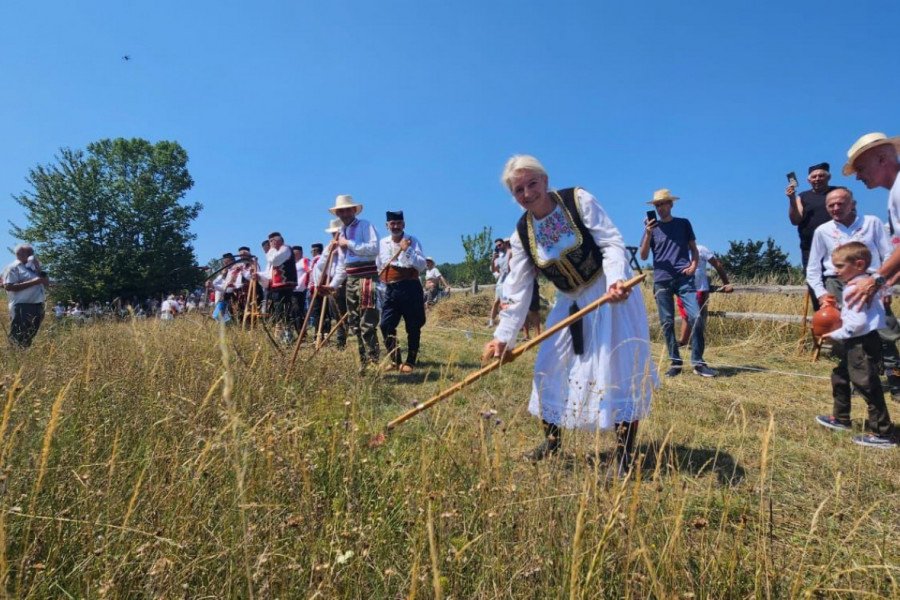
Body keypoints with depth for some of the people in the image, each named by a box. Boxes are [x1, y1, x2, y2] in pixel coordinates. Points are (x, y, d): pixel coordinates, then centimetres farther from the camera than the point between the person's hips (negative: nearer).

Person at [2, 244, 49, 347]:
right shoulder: (13, 267, -4)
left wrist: (38, 268, 1)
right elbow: (8, 286, -16)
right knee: (19, 339, -8)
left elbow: (46, 283, 15)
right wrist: (33, 282, -20)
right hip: (22, 307, -7)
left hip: (38, 306, 8)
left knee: (31, 337, 14)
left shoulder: (33, 266, 17)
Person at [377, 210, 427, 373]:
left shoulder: (412, 241, 0)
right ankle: (395, 360, 9)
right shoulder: (382, 243, 13)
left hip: (410, 288, -4)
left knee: (413, 327, 2)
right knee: (386, 325, -3)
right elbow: (378, 266, 24)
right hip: (391, 289, 4)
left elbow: (422, 265, -10)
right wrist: (383, 279, 9)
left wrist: (407, 250, -19)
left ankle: (410, 362, 14)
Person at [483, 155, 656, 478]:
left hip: (611, 295, -4)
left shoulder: (578, 200, -12)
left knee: (620, 368, -7)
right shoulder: (522, 234, -2)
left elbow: (611, 242, -16)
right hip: (571, 303, 5)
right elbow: (517, 289, -3)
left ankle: (623, 455, 6)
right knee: (550, 366, 5)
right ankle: (551, 442, 23)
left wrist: (616, 280, -35)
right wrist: (503, 335, -8)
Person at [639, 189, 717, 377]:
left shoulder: (684, 224, 13)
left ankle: (698, 362, -2)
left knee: (696, 318, -12)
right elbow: (643, 256, 2)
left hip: (684, 279, 0)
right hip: (661, 280, 0)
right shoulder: (652, 227, 10)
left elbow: (694, 249, 17)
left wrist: (694, 265, -2)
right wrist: (648, 234, -11)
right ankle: (675, 363, 10)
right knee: (667, 323, 1)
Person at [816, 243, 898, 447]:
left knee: (867, 385, -6)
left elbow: (857, 322, -26)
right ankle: (841, 419, 36)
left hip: (863, 344, -12)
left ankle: (883, 434, 3)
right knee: (840, 377, 22)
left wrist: (836, 335, -16)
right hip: (854, 344, 12)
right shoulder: (854, 285, 12)